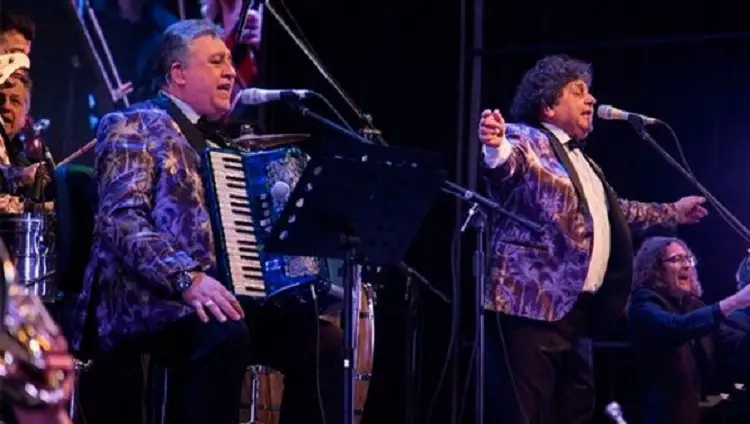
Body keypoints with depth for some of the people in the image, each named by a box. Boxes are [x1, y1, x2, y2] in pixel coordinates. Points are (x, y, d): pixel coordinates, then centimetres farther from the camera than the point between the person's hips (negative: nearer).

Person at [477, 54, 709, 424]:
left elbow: (615, 211, 37)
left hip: (576, 309, 9)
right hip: (532, 304, -9)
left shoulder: (580, 159, 23)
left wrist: (673, 212, 46)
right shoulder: (525, 139, -2)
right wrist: (495, 147, -49)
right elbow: (507, 164, -26)